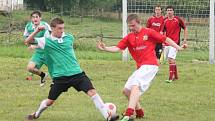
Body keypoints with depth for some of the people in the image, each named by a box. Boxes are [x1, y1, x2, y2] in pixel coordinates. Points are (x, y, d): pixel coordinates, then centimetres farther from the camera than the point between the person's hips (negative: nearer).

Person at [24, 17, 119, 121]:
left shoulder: (69, 38, 5)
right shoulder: (46, 41, -4)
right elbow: (28, 41, -9)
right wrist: (37, 31, -18)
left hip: (76, 73, 2)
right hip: (59, 77, -2)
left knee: (92, 92, -13)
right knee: (50, 101, 8)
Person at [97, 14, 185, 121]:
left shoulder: (148, 32, -3)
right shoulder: (129, 37, 10)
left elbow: (165, 39, 1)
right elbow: (118, 48, 1)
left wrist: (178, 47, -7)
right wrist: (105, 48, -14)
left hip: (150, 65, -8)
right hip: (140, 67, 8)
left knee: (135, 85, -24)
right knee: (126, 90, 11)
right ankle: (139, 112, 28)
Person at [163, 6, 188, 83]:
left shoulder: (178, 20, -5)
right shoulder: (165, 21, 6)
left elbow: (185, 29, 4)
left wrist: (185, 41, 2)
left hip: (175, 43, -5)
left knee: (171, 59, -16)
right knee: (171, 59, 12)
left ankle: (171, 77, -15)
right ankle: (176, 76, 28)